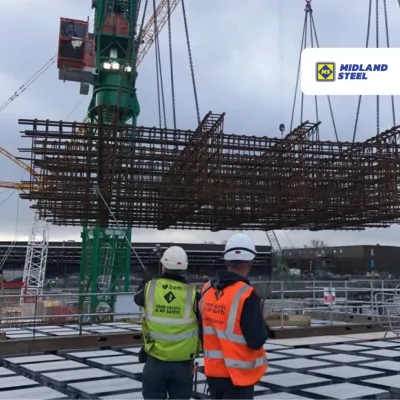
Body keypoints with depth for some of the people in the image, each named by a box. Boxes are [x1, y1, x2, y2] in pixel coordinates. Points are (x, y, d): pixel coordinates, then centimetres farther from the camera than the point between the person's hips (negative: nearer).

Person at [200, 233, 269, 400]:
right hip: (239, 374, -6)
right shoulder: (246, 295, -23)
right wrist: (263, 327, -2)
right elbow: (256, 341, -22)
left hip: (213, 371, 7)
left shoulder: (206, 290, -2)